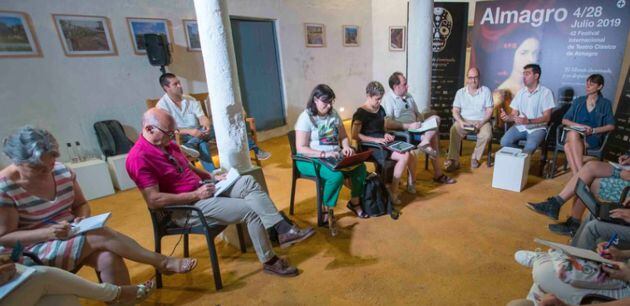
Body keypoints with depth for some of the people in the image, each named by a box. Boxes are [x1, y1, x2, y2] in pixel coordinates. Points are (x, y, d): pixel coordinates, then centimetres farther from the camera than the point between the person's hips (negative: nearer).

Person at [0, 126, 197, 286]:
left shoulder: (62, 171, -2)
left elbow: (81, 204, 10)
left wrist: (82, 219, -13)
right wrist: (49, 232, -26)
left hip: (72, 236, 4)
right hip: (34, 250, -4)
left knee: (109, 259, -27)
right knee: (102, 235, -29)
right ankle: (164, 263, -20)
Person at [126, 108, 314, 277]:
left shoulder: (167, 144, 9)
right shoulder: (139, 158, -19)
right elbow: (154, 201, -25)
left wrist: (212, 177, 5)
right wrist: (196, 195, -22)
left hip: (201, 188, 9)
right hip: (185, 208, -9)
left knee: (248, 181, -9)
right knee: (250, 210, -18)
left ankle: (284, 230, -14)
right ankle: (269, 261, -1)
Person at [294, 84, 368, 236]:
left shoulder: (333, 114, 8)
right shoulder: (306, 118, -11)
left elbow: (343, 137, 16)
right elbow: (301, 148, -17)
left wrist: (346, 147, -7)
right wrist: (324, 154, -27)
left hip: (335, 156, 6)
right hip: (311, 160, -6)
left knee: (360, 167, -15)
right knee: (336, 175, -33)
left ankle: (355, 201, 8)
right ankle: (327, 210, -10)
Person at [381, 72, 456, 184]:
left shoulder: (409, 96, 17)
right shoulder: (388, 99, -9)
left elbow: (418, 114, 22)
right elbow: (388, 124, -21)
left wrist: (419, 122, -1)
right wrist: (408, 126, -23)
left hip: (415, 128, 8)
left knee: (435, 118, -7)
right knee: (433, 135, -16)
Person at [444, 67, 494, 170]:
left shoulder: (486, 91, 3)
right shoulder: (460, 92, 6)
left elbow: (489, 111, -1)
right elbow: (455, 111, 1)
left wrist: (481, 123, -18)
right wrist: (461, 122, -19)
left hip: (482, 121, 0)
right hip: (464, 120, 0)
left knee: (486, 135, -31)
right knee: (454, 130, -32)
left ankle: (475, 158, -8)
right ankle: (454, 161, -32)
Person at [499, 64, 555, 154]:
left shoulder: (546, 92, -3)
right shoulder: (520, 92, 10)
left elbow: (546, 117, -8)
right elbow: (514, 114, 8)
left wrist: (528, 121, -25)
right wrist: (507, 117, -16)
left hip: (537, 128, -3)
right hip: (520, 126, 4)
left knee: (530, 147, -34)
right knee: (504, 142, -25)